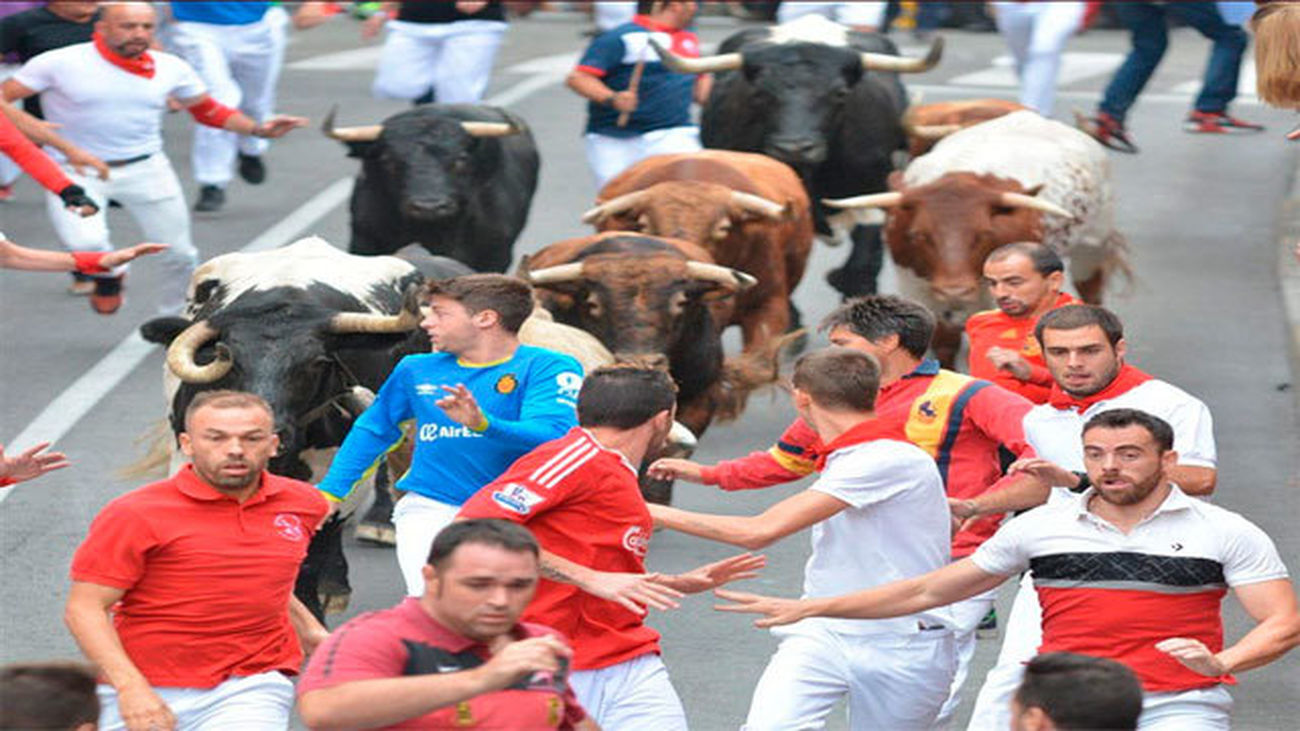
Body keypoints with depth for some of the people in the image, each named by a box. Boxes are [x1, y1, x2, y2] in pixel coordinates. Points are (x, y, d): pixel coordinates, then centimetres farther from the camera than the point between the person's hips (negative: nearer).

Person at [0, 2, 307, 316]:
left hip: (146, 170, 3)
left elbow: (208, 110, 16)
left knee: (180, 255, 3)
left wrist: (257, 129, 2)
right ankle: (108, 274, 10)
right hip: (75, 173, -3)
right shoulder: (60, 63, -10)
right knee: (86, 243, -27)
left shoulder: (170, 68, 2)